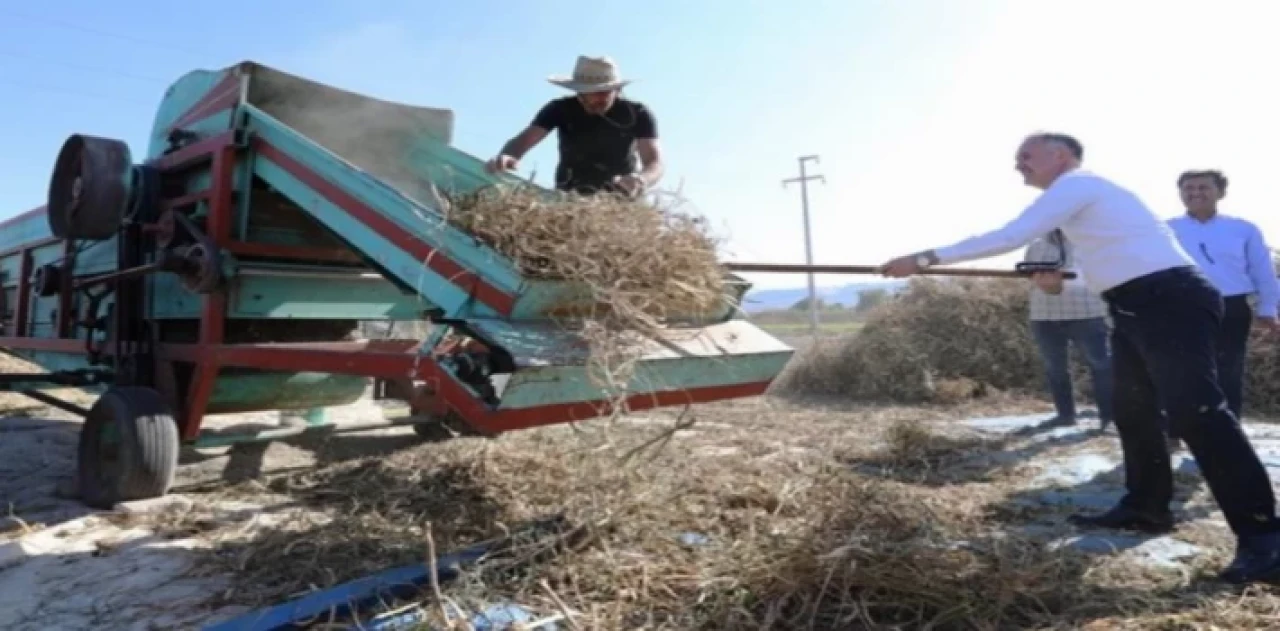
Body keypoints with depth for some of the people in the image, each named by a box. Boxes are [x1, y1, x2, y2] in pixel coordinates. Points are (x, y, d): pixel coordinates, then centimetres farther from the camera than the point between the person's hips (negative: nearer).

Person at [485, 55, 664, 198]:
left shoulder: (637, 114, -18)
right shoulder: (560, 109, -16)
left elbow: (655, 161, -27)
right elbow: (524, 139, -25)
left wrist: (642, 180, -54)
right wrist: (506, 156, -51)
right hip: (569, 197, 1)